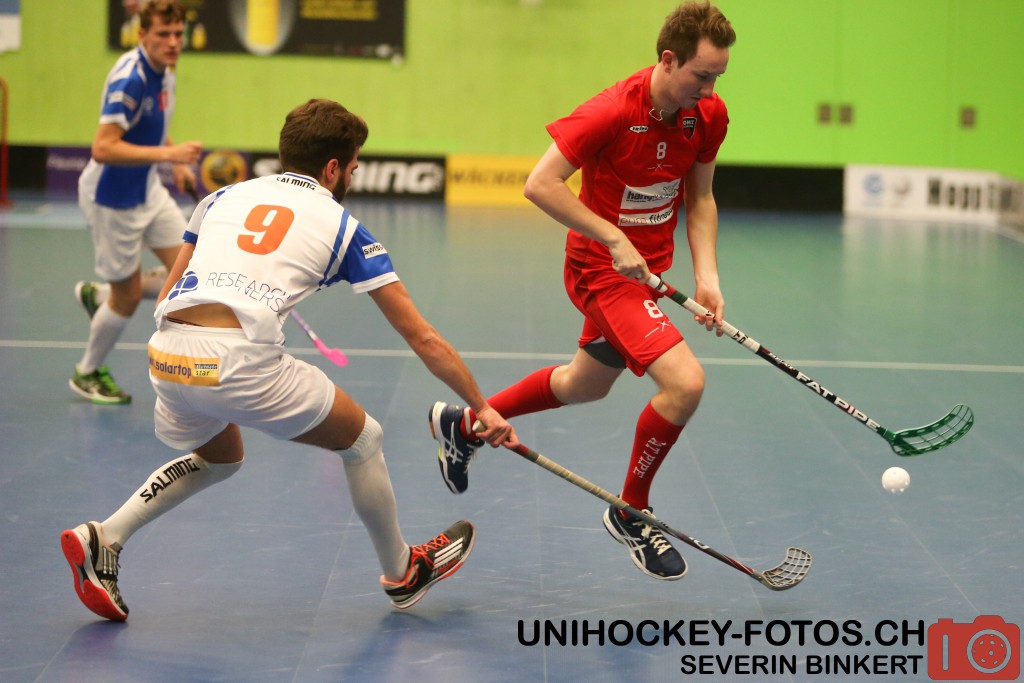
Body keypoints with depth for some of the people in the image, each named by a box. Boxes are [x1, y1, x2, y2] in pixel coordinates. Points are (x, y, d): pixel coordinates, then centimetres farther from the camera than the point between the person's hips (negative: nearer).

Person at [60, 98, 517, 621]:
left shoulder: (225, 196, 24)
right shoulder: (343, 227, 14)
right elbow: (422, 337, 15)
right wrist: (481, 407, 22)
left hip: (164, 356, 5)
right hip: (241, 361, -5)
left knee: (219, 456, 35)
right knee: (363, 439, 19)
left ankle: (104, 538, 19)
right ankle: (401, 573, 31)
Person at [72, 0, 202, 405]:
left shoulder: (163, 72, 2)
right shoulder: (129, 79, -27)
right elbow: (103, 148, -34)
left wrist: (178, 166, 12)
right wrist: (167, 154, -38)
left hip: (148, 190, 8)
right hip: (113, 199, -8)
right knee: (128, 296, 2)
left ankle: (99, 295, 24)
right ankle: (87, 374, 27)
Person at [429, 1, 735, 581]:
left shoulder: (710, 114, -6)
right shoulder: (612, 112, -26)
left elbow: (700, 198, 5)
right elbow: (540, 184, -25)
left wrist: (707, 276, -8)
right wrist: (616, 240, -27)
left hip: (649, 269, 8)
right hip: (602, 271, -8)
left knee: (586, 385, 26)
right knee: (686, 381, -23)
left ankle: (464, 424, 48)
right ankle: (631, 512, 0)